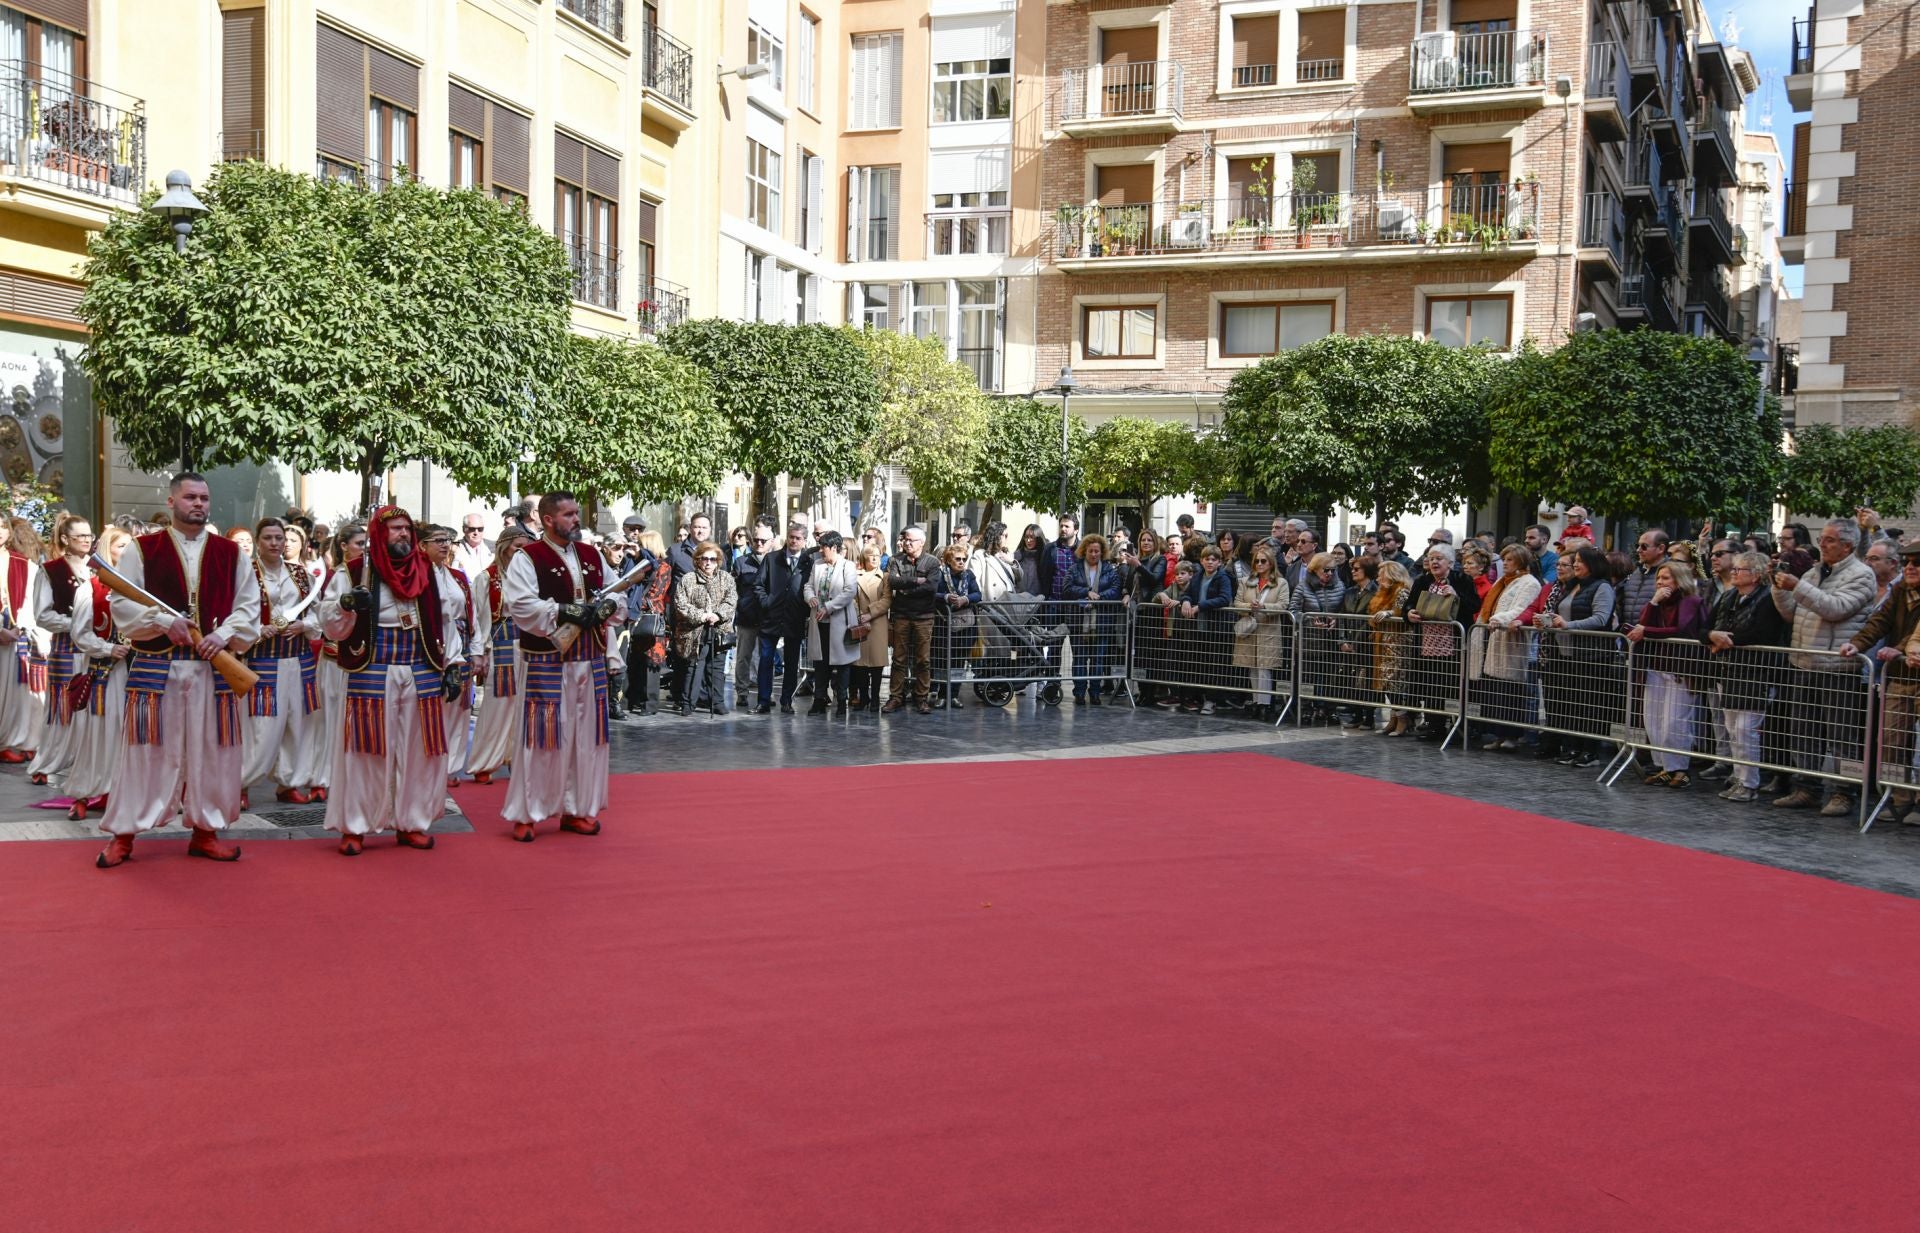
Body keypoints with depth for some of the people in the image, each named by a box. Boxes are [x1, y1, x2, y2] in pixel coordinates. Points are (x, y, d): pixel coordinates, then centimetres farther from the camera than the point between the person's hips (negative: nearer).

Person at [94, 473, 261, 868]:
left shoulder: (231, 553, 8)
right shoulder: (142, 550, 2)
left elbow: (249, 607, 6)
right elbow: (121, 602, -2)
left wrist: (224, 634, -11)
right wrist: (165, 621, -15)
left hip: (214, 668, 2)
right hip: (156, 668, -2)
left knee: (212, 750, 5)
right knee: (148, 750, 0)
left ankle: (205, 830, 17)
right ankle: (123, 833, 11)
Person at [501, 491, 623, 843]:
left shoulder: (592, 556, 13)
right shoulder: (527, 559, -6)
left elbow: (618, 596, 17)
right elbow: (520, 605, -18)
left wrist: (607, 607, -5)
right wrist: (564, 611, -21)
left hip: (590, 660, 6)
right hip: (546, 662, -6)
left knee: (587, 735, 10)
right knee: (542, 737, -3)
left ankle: (577, 809, 22)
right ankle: (526, 814, 8)